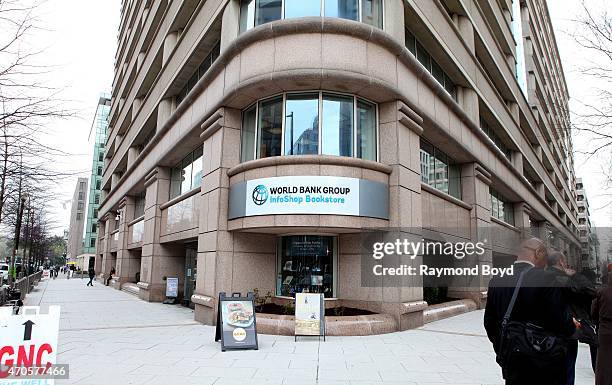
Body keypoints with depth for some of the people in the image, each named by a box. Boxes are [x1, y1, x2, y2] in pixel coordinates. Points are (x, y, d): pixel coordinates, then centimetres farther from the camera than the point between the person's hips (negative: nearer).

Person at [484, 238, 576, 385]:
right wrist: (572, 325, 5)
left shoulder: (496, 281, -1)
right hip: (544, 367, -4)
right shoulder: (545, 278, -18)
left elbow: (489, 323, 6)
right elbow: (562, 324, -18)